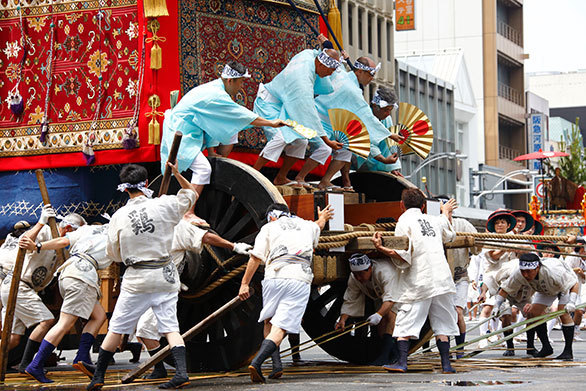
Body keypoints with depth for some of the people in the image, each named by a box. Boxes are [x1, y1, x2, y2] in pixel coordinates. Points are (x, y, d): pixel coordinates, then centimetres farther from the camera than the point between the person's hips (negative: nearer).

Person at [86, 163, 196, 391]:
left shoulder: (119, 217, -5)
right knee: (170, 327, 4)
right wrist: (176, 173, 22)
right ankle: (181, 371, -12)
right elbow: (191, 193, 14)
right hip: (165, 277, 1)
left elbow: (114, 255, 4)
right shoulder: (164, 205, -5)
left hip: (137, 280, -1)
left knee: (116, 329, 7)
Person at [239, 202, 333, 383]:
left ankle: (276, 364, 3)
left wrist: (245, 283, 4)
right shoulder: (307, 225, 25)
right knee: (279, 328, -6)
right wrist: (322, 219, 74)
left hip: (274, 277, -1)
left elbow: (256, 257, 4)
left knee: (268, 321, 19)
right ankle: (256, 362, -26)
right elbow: (318, 227, 51)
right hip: (300, 280, 1)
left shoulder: (269, 227, 15)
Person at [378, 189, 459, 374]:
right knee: (442, 325, 9)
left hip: (418, 282, -5)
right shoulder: (435, 220, 15)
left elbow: (403, 257, -12)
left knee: (405, 324, -2)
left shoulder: (404, 222, -2)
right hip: (442, 280, 5)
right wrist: (446, 213, 56)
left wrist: (382, 249, -18)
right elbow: (449, 235, 40)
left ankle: (402, 362, -9)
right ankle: (446, 364, 7)